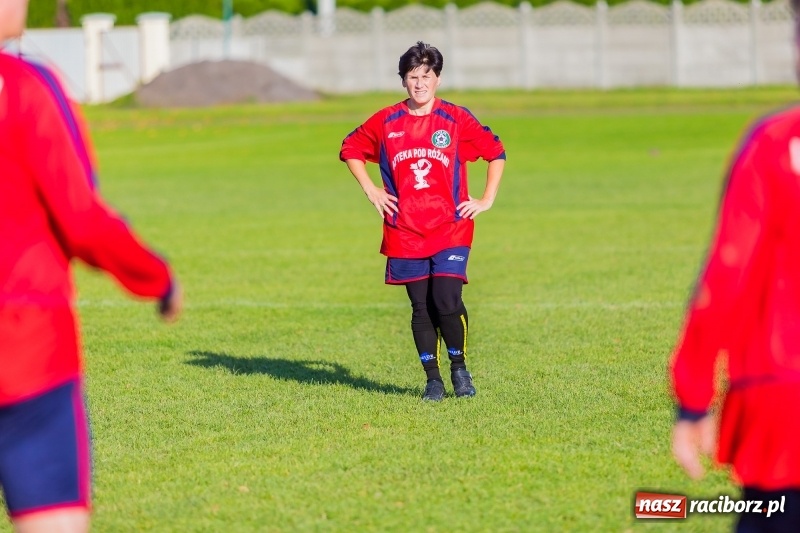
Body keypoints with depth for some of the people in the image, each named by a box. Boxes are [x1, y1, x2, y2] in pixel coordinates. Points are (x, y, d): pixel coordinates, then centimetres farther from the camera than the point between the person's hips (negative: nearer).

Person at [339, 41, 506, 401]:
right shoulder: (386, 122, 4)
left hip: (450, 229, -2)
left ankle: (459, 367, 7)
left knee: (447, 301, -15)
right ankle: (432, 378, 14)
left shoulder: (456, 119, -1)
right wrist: (370, 190, 10)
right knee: (421, 307, 3)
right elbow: (351, 149, 19)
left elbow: (496, 153, 8)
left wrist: (486, 200, 3)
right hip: (405, 233, 2)